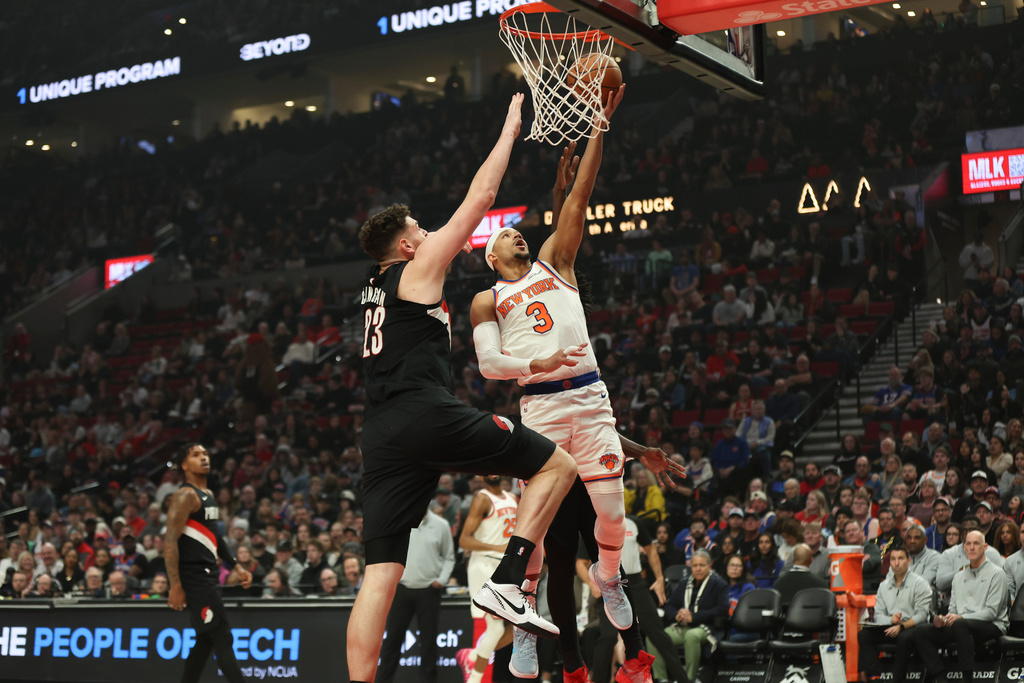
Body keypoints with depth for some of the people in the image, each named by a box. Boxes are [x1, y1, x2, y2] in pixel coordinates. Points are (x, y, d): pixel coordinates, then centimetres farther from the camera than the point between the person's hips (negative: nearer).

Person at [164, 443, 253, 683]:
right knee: (223, 638, -11)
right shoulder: (185, 496, -12)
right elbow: (170, 541, -19)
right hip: (194, 577, -10)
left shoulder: (209, 496, 17)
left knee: (206, 641, 13)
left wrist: (236, 567, 21)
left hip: (207, 575, 10)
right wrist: (176, 587, -24)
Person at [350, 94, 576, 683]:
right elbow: (480, 199, 9)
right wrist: (509, 133, 17)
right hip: (428, 413, -8)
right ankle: (507, 582, -7)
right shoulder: (419, 270, 7)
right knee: (558, 464, 5)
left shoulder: (375, 288, 26)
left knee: (380, 574, 1)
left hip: (383, 436, 8)